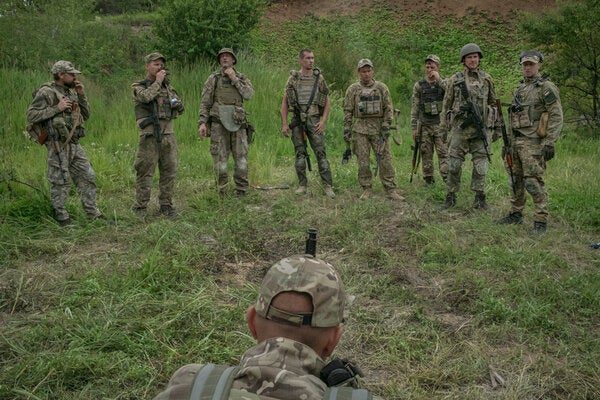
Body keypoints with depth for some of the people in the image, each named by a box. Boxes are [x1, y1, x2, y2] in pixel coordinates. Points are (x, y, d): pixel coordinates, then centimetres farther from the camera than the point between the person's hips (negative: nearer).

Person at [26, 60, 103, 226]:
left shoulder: (71, 92, 15)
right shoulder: (46, 92, -9)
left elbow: (85, 115, 18)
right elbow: (31, 115, -15)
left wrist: (81, 95, 5)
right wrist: (56, 108, -20)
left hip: (74, 144, 8)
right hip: (58, 145, -8)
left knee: (87, 176, 8)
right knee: (60, 181, -1)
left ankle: (93, 213, 17)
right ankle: (61, 217, 11)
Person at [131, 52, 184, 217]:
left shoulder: (167, 86, 19)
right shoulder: (138, 86, 5)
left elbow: (180, 108, 22)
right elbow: (146, 96, -19)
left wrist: (176, 103, 0)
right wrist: (157, 82, -7)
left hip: (168, 132, 5)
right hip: (149, 134, -5)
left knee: (169, 170, 5)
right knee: (145, 171, -3)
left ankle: (166, 204, 14)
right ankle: (140, 207, 3)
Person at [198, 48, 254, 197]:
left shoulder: (242, 78, 11)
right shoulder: (213, 79, 5)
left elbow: (249, 94, -8)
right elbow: (205, 103, 2)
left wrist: (234, 79, -9)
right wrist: (202, 123, -9)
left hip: (237, 124, 2)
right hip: (218, 124, -1)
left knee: (241, 159, 1)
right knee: (220, 160, 0)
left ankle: (241, 192, 12)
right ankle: (222, 193, 10)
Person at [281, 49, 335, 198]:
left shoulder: (319, 78, 4)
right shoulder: (293, 78, 4)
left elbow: (327, 102, 5)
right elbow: (285, 103, 5)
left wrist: (323, 121, -7)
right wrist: (284, 124, -3)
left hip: (314, 121, -1)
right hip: (297, 121, 1)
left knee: (320, 153, -5)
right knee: (300, 154, 4)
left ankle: (328, 187, -4)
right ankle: (302, 185, 13)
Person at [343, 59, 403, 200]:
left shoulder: (382, 88, 5)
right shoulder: (353, 89, 4)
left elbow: (389, 109, 4)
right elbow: (348, 111, 5)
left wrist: (386, 126, -6)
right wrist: (346, 129, -1)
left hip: (378, 128, 0)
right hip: (360, 129, 0)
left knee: (385, 159, -2)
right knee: (363, 161, 2)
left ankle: (391, 190, 3)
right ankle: (366, 190, 11)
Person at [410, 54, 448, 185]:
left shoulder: (444, 83, 5)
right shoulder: (419, 85, 5)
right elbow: (414, 108, 5)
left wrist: (439, 80, -16)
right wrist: (414, 127, 0)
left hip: (441, 124, -1)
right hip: (424, 126, 1)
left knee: (443, 153, -8)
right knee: (426, 154, 5)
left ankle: (447, 179, -10)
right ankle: (428, 181, 12)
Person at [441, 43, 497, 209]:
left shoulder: (486, 79, 7)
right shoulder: (455, 79, 2)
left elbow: (493, 103, 15)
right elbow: (446, 104, 8)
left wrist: (496, 126, 13)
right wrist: (443, 127, 7)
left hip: (481, 128, 1)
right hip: (460, 127, -1)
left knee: (480, 165, 2)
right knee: (454, 164, 2)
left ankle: (479, 198, 11)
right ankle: (451, 196, 15)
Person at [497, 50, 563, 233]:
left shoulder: (546, 88, -7)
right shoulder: (520, 88, 18)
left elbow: (556, 116, -13)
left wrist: (550, 143, -19)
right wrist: (508, 141, 21)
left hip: (533, 143, -8)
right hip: (517, 141, 8)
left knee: (533, 181, -11)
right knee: (516, 180, 14)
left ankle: (541, 221, -5)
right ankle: (516, 214, 25)